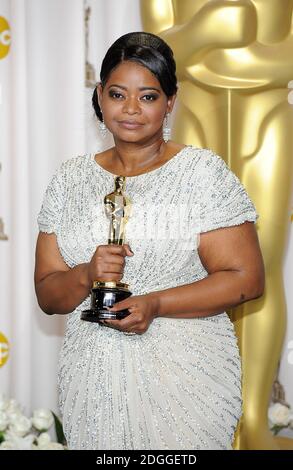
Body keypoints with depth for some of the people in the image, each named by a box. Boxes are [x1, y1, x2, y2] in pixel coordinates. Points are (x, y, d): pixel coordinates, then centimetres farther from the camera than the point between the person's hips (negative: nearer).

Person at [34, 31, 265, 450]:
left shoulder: (203, 171, -5)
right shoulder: (70, 180, 6)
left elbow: (247, 279, -9)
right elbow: (48, 296, 7)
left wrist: (155, 304, -20)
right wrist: (86, 275, -15)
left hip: (186, 380, -3)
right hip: (93, 380, 3)